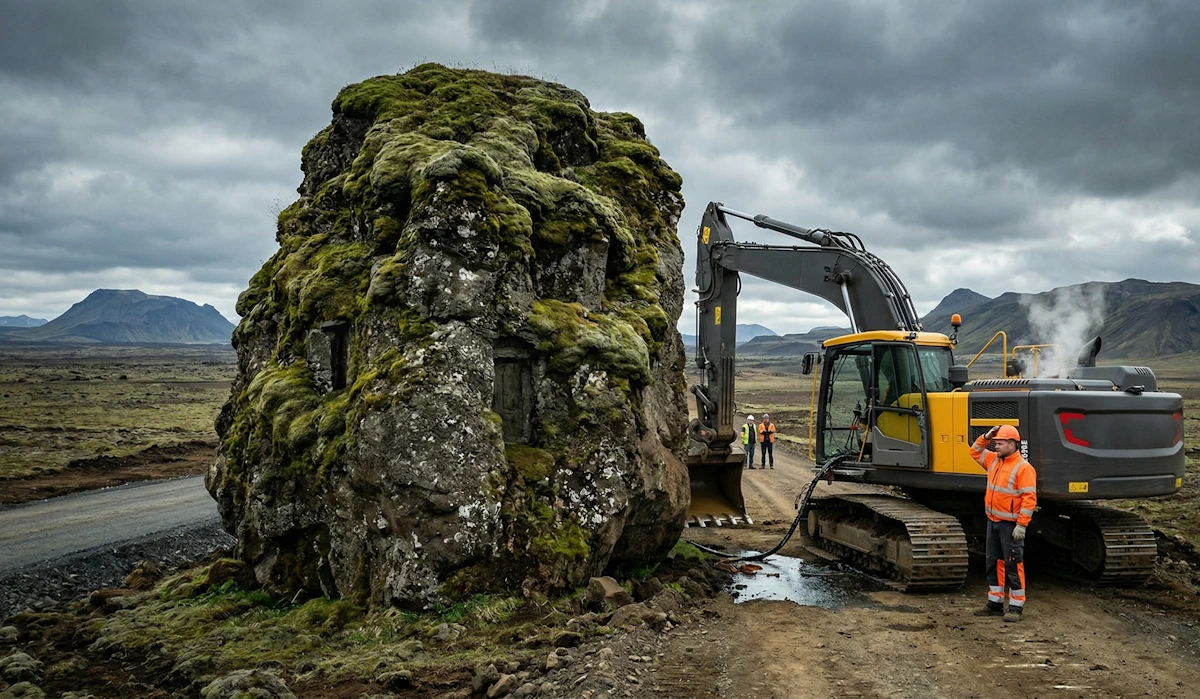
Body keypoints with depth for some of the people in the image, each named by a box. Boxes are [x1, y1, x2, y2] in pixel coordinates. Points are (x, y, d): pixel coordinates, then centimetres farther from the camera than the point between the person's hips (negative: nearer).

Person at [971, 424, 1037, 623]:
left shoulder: (1023, 468, -15)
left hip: (1010, 525, -8)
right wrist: (986, 437, 7)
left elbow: (1029, 499, -19)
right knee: (994, 563, 14)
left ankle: (1016, 607, 5)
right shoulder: (994, 460, 9)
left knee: (1013, 565, -3)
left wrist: (1021, 526, -23)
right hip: (993, 522, 9)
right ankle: (995, 603, 22)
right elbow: (975, 451, 25)